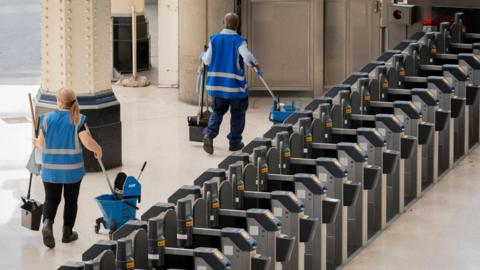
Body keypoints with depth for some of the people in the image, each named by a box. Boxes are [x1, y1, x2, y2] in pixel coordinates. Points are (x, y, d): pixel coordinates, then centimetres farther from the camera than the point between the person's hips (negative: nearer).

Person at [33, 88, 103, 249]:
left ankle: (47, 223, -15)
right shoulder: (77, 120, -10)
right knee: (70, 200, 16)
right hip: (72, 168, -1)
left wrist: (36, 143, 21)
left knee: (51, 199, 11)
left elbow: (41, 144, -2)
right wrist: (98, 150, 3)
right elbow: (87, 142, -17)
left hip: (50, 168, 1)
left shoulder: (47, 119, -5)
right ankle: (67, 232, 22)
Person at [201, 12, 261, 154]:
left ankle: (209, 134, -7)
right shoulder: (239, 41, -12)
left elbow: (208, 60, 4)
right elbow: (247, 58, -25)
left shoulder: (214, 39, -1)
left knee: (217, 111, 15)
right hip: (235, 84, -3)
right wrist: (255, 64, -5)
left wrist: (202, 55, 26)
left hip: (217, 84, 3)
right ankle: (234, 142, 17)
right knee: (237, 114, 13)